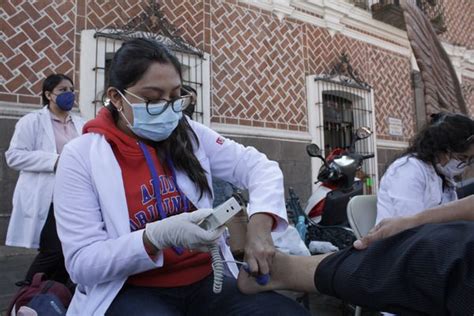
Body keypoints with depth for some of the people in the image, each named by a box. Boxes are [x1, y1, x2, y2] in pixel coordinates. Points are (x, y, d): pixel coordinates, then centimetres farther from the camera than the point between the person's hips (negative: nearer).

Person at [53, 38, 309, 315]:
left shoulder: (190, 135, 4)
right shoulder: (81, 156, -5)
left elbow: (259, 166, 5)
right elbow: (82, 264, -7)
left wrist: (260, 223, -16)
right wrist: (157, 237, -24)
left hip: (207, 280, 4)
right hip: (133, 292, -3)